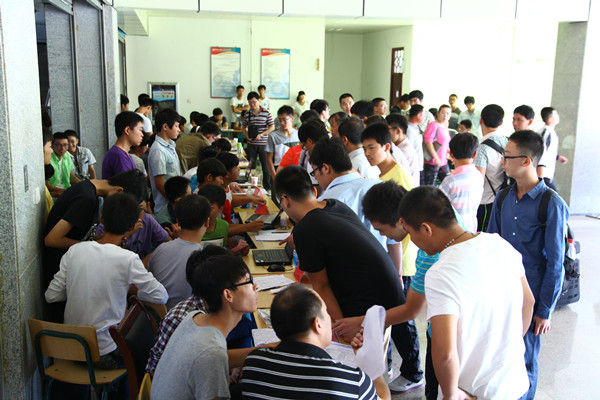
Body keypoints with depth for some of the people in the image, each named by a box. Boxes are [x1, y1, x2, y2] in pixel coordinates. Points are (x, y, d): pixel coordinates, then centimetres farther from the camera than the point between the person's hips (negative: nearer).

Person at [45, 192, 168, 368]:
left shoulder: (75, 250, -8)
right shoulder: (128, 259, -21)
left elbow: (51, 296, -1)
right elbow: (161, 297, -13)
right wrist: (134, 292, 5)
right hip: (104, 354, -5)